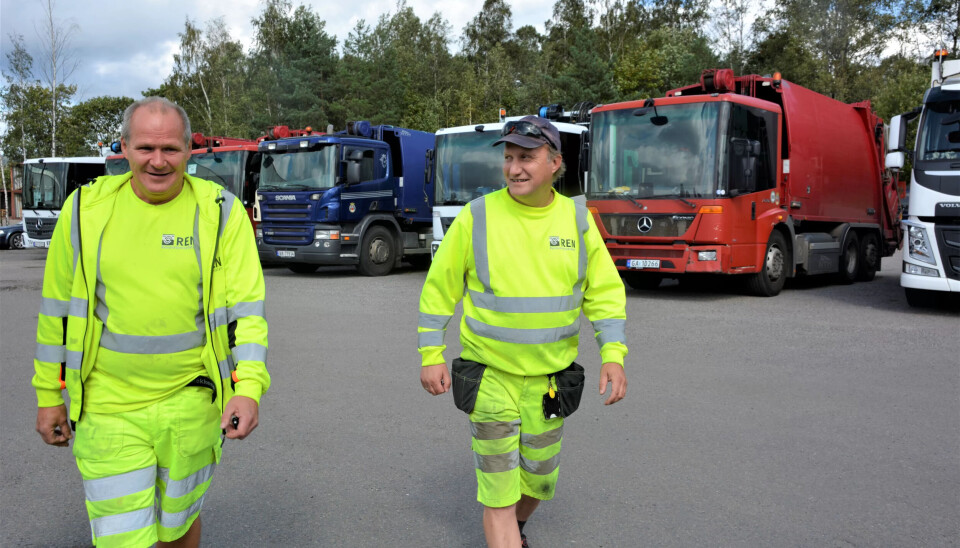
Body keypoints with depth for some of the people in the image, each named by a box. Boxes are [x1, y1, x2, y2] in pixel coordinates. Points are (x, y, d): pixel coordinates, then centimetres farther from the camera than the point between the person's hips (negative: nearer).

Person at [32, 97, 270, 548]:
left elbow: (246, 305, -10)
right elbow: (58, 306, 6)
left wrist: (248, 386, -22)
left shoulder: (220, 211, -6)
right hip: (107, 409, 0)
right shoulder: (87, 208, -1)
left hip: (190, 405, 0)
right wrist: (49, 394, 9)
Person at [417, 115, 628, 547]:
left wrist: (613, 355, -9)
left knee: (538, 481, 20)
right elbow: (439, 287, -3)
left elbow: (605, 291, 2)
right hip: (490, 376, -3)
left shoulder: (577, 219, -3)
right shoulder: (477, 217, -10)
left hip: (550, 379, 3)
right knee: (499, 491, -2)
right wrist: (431, 356, -5)